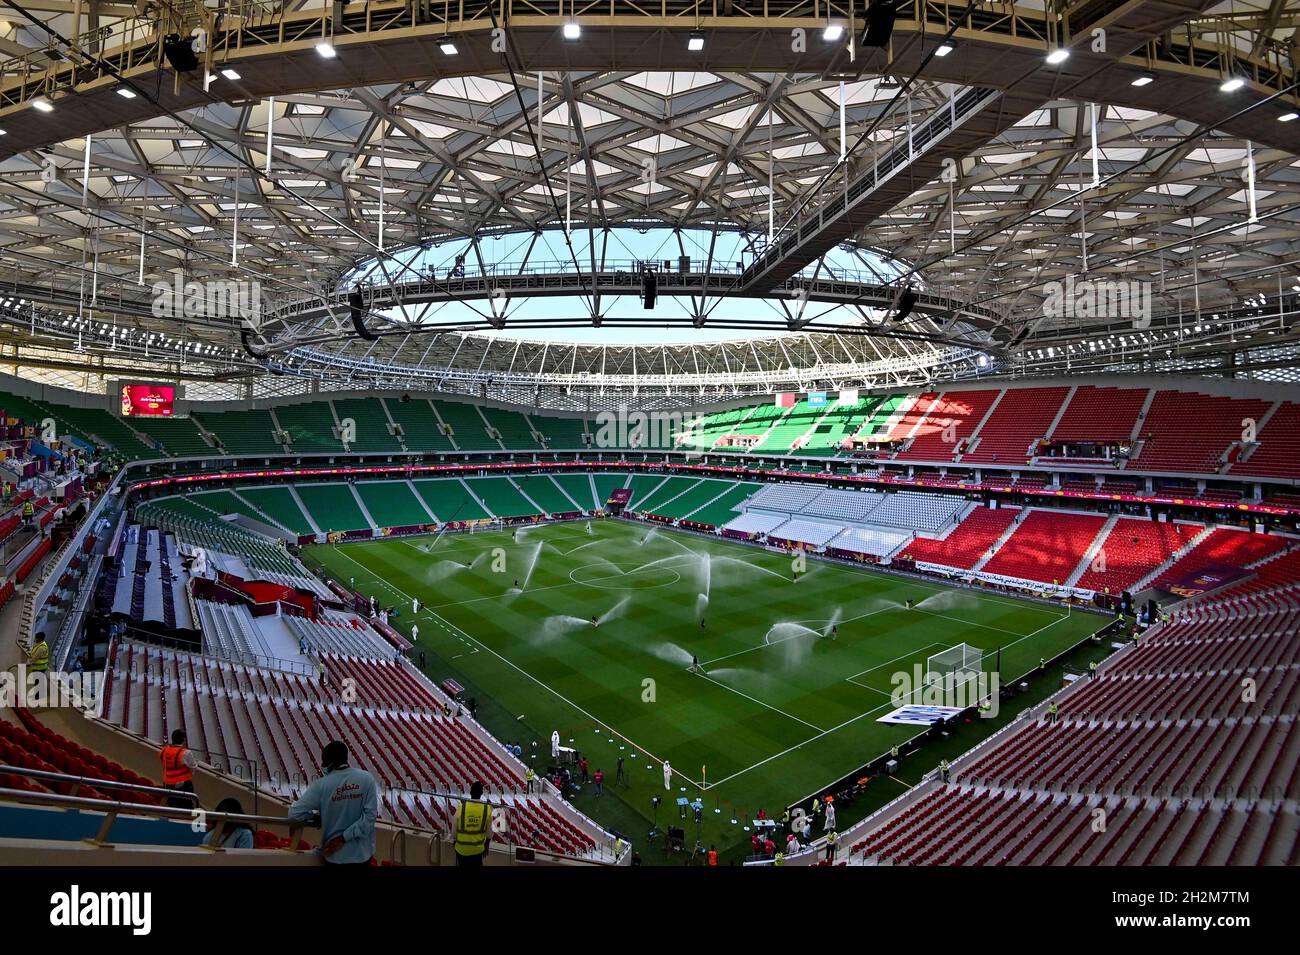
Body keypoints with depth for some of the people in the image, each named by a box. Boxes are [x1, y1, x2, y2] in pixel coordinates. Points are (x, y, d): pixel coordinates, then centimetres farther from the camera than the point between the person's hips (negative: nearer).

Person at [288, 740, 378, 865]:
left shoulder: (321, 785, -13)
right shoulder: (366, 778, -10)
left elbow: (294, 814, -11)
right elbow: (370, 814, -15)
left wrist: (316, 815, 7)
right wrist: (344, 838, -11)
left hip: (335, 855, -1)